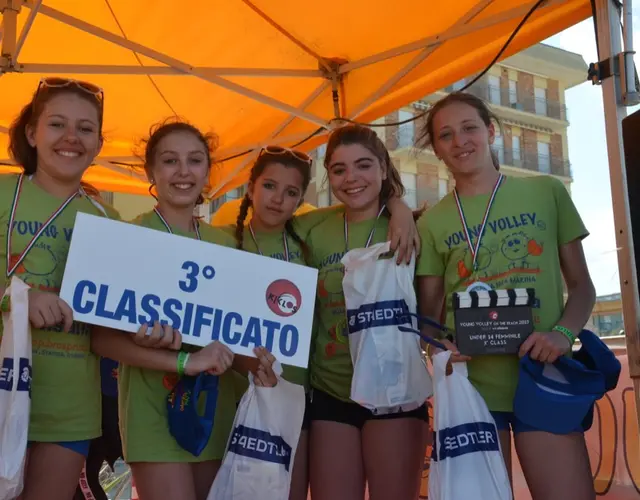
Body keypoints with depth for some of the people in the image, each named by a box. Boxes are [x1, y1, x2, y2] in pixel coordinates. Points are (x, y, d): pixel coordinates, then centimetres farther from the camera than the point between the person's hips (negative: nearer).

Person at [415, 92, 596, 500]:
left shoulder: (546, 191, 6)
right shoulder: (433, 222, 7)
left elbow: (581, 285, 8)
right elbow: (429, 313, 8)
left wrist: (564, 332, -11)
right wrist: (440, 346, -13)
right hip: (471, 384, 1)